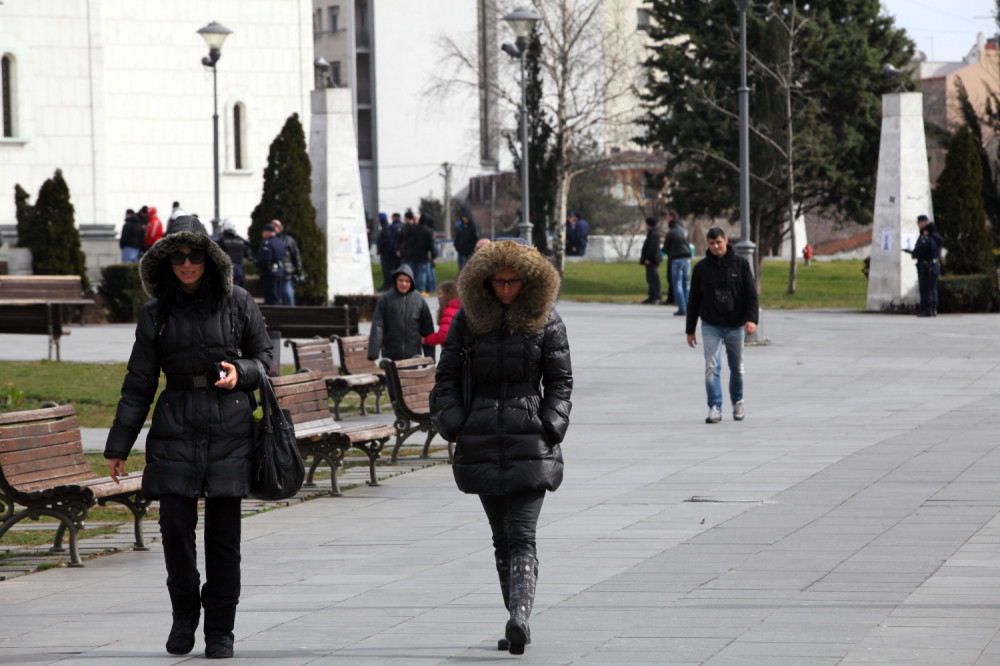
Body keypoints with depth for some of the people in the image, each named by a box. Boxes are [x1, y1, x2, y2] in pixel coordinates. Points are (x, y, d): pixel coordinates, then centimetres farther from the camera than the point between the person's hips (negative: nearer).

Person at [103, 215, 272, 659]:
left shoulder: (237, 304, 4)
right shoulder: (157, 315, 7)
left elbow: (264, 356, 13)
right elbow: (139, 383, 10)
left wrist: (240, 372, -9)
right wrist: (118, 445, 8)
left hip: (229, 427, -1)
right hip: (175, 427, 1)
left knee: (223, 532, 0)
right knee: (175, 522, -8)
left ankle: (220, 629, 11)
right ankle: (184, 613, 14)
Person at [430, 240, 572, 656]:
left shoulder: (545, 320, 3)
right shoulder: (468, 319, 5)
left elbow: (560, 380, 7)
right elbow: (447, 376, 10)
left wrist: (550, 426, -6)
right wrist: (453, 424, -3)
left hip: (530, 443, -2)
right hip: (482, 443, 2)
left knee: (522, 535, -14)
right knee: (502, 538, 7)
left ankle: (519, 616, -26)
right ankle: (518, 622, 14)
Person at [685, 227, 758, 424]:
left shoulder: (741, 264, 0)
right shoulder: (701, 268, 2)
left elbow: (751, 294, -3)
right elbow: (693, 300, 7)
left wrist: (752, 319, -18)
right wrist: (690, 330, 7)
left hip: (736, 326, 0)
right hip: (711, 326, 0)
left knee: (737, 368, 10)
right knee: (712, 367, -12)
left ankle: (737, 401, 32)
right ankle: (715, 408, -11)